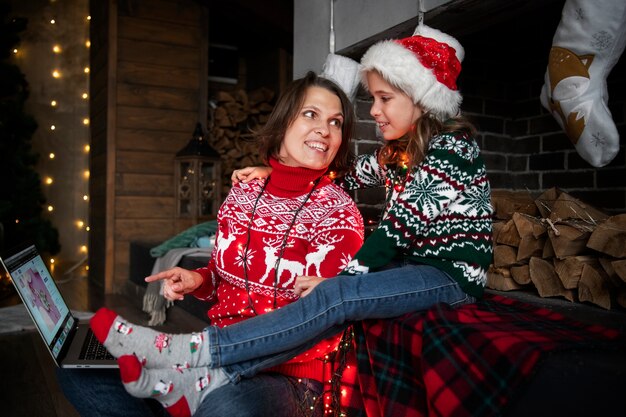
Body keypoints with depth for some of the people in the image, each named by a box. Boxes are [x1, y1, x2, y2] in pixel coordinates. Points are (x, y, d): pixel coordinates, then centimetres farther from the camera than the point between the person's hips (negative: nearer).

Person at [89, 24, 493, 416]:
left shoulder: (451, 147, -15)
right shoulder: (398, 149, 10)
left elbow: (400, 226, -21)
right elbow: (345, 176, 15)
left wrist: (340, 277, -20)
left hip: (452, 271, -8)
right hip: (414, 262, 8)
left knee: (336, 296, -31)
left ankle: (190, 352, -33)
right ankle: (217, 377, -30)